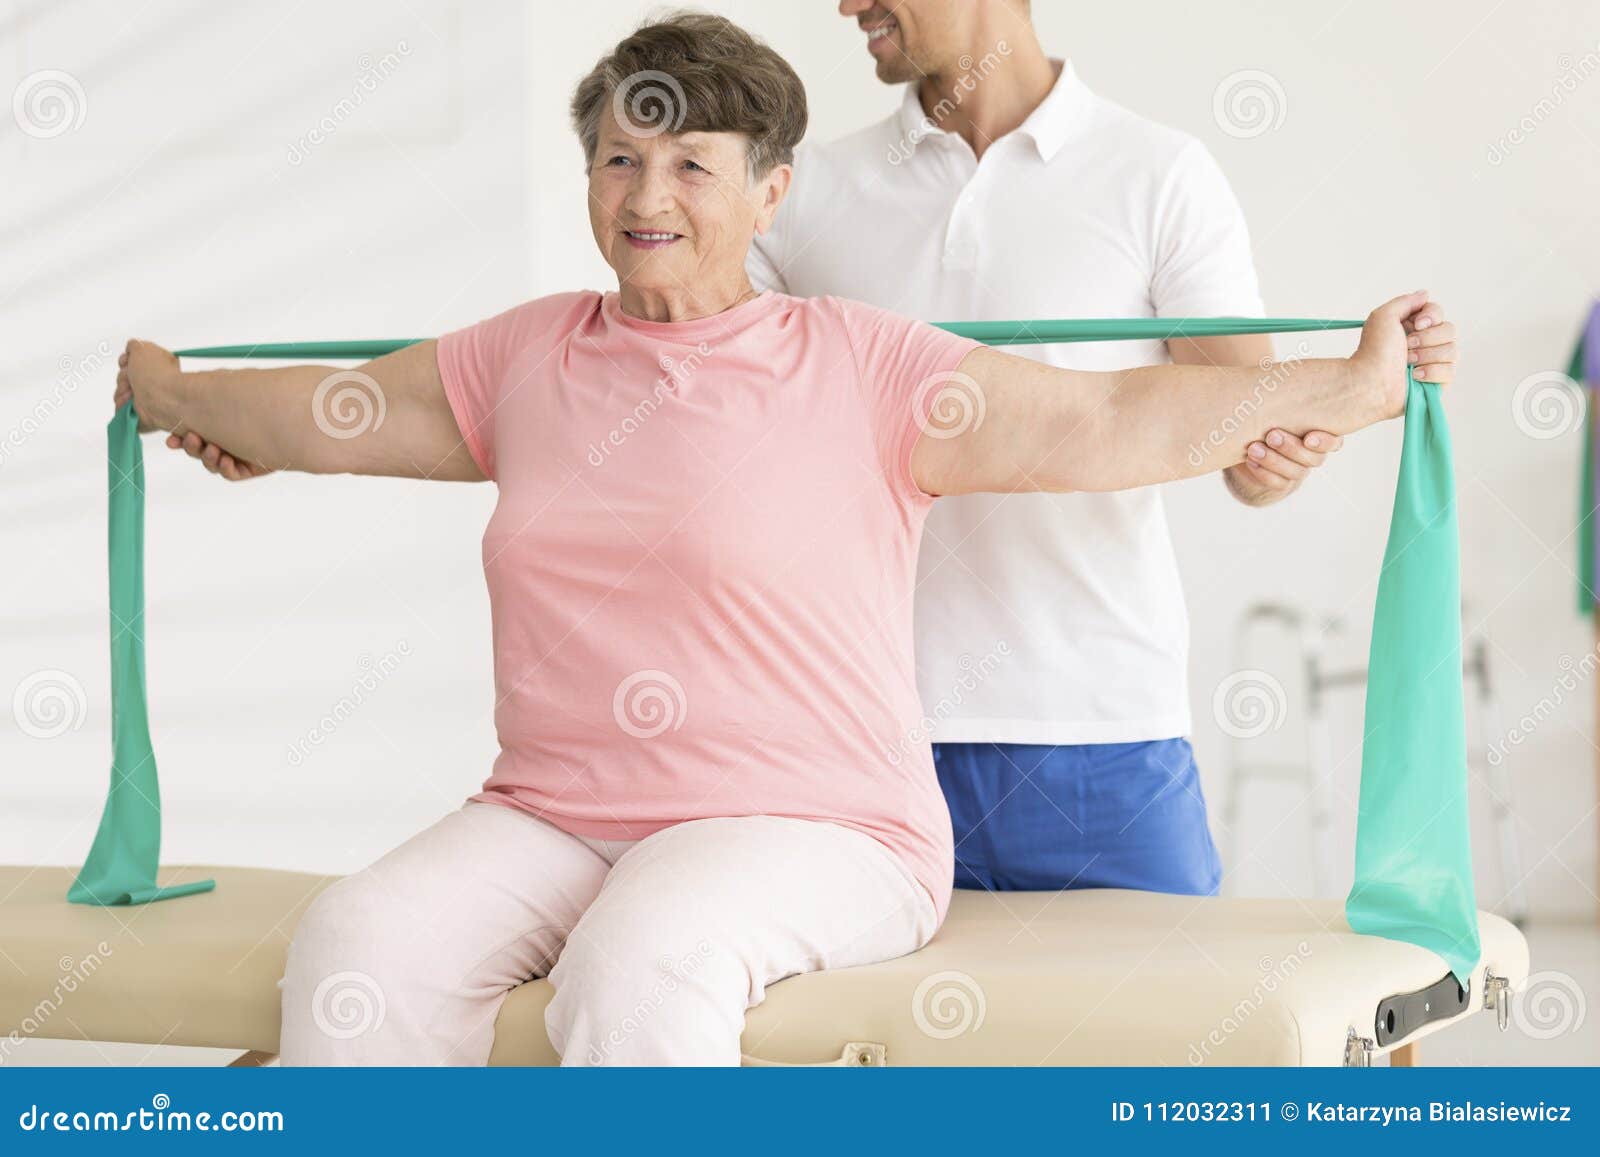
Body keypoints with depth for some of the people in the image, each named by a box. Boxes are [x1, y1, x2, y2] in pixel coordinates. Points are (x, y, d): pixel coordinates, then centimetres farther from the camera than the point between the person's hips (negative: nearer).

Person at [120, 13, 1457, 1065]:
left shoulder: (864, 371, 0)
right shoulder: (526, 360, 15)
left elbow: (1109, 421, -4)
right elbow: (329, 415, 30)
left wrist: (1350, 389, -7)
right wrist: (174, 397, 43)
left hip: (806, 828, -4)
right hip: (547, 815, 5)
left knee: (638, 963, -37)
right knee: (360, 942, -25)